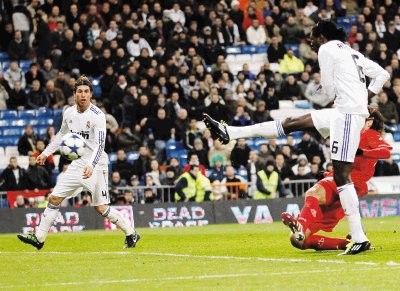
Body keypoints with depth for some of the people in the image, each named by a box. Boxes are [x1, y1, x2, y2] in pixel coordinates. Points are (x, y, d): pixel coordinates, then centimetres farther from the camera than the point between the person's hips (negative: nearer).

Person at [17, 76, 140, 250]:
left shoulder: (97, 115, -17)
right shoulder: (69, 113, 3)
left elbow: (100, 144, -25)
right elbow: (62, 135, 22)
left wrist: (91, 166, -39)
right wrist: (46, 153, 20)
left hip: (95, 165, -6)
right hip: (77, 164, 6)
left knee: (101, 208, -6)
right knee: (54, 198, 1)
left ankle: (131, 234, 11)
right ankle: (39, 238, 8)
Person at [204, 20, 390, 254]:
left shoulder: (326, 49, -2)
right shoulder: (351, 52, 22)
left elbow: (328, 91, -3)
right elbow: (382, 75, 20)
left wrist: (316, 92, 18)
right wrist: (364, 99, 20)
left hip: (348, 114, -9)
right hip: (343, 112, 9)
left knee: (341, 175, -11)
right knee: (292, 124, 12)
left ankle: (360, 239, -14)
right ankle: (229, 133, 17)